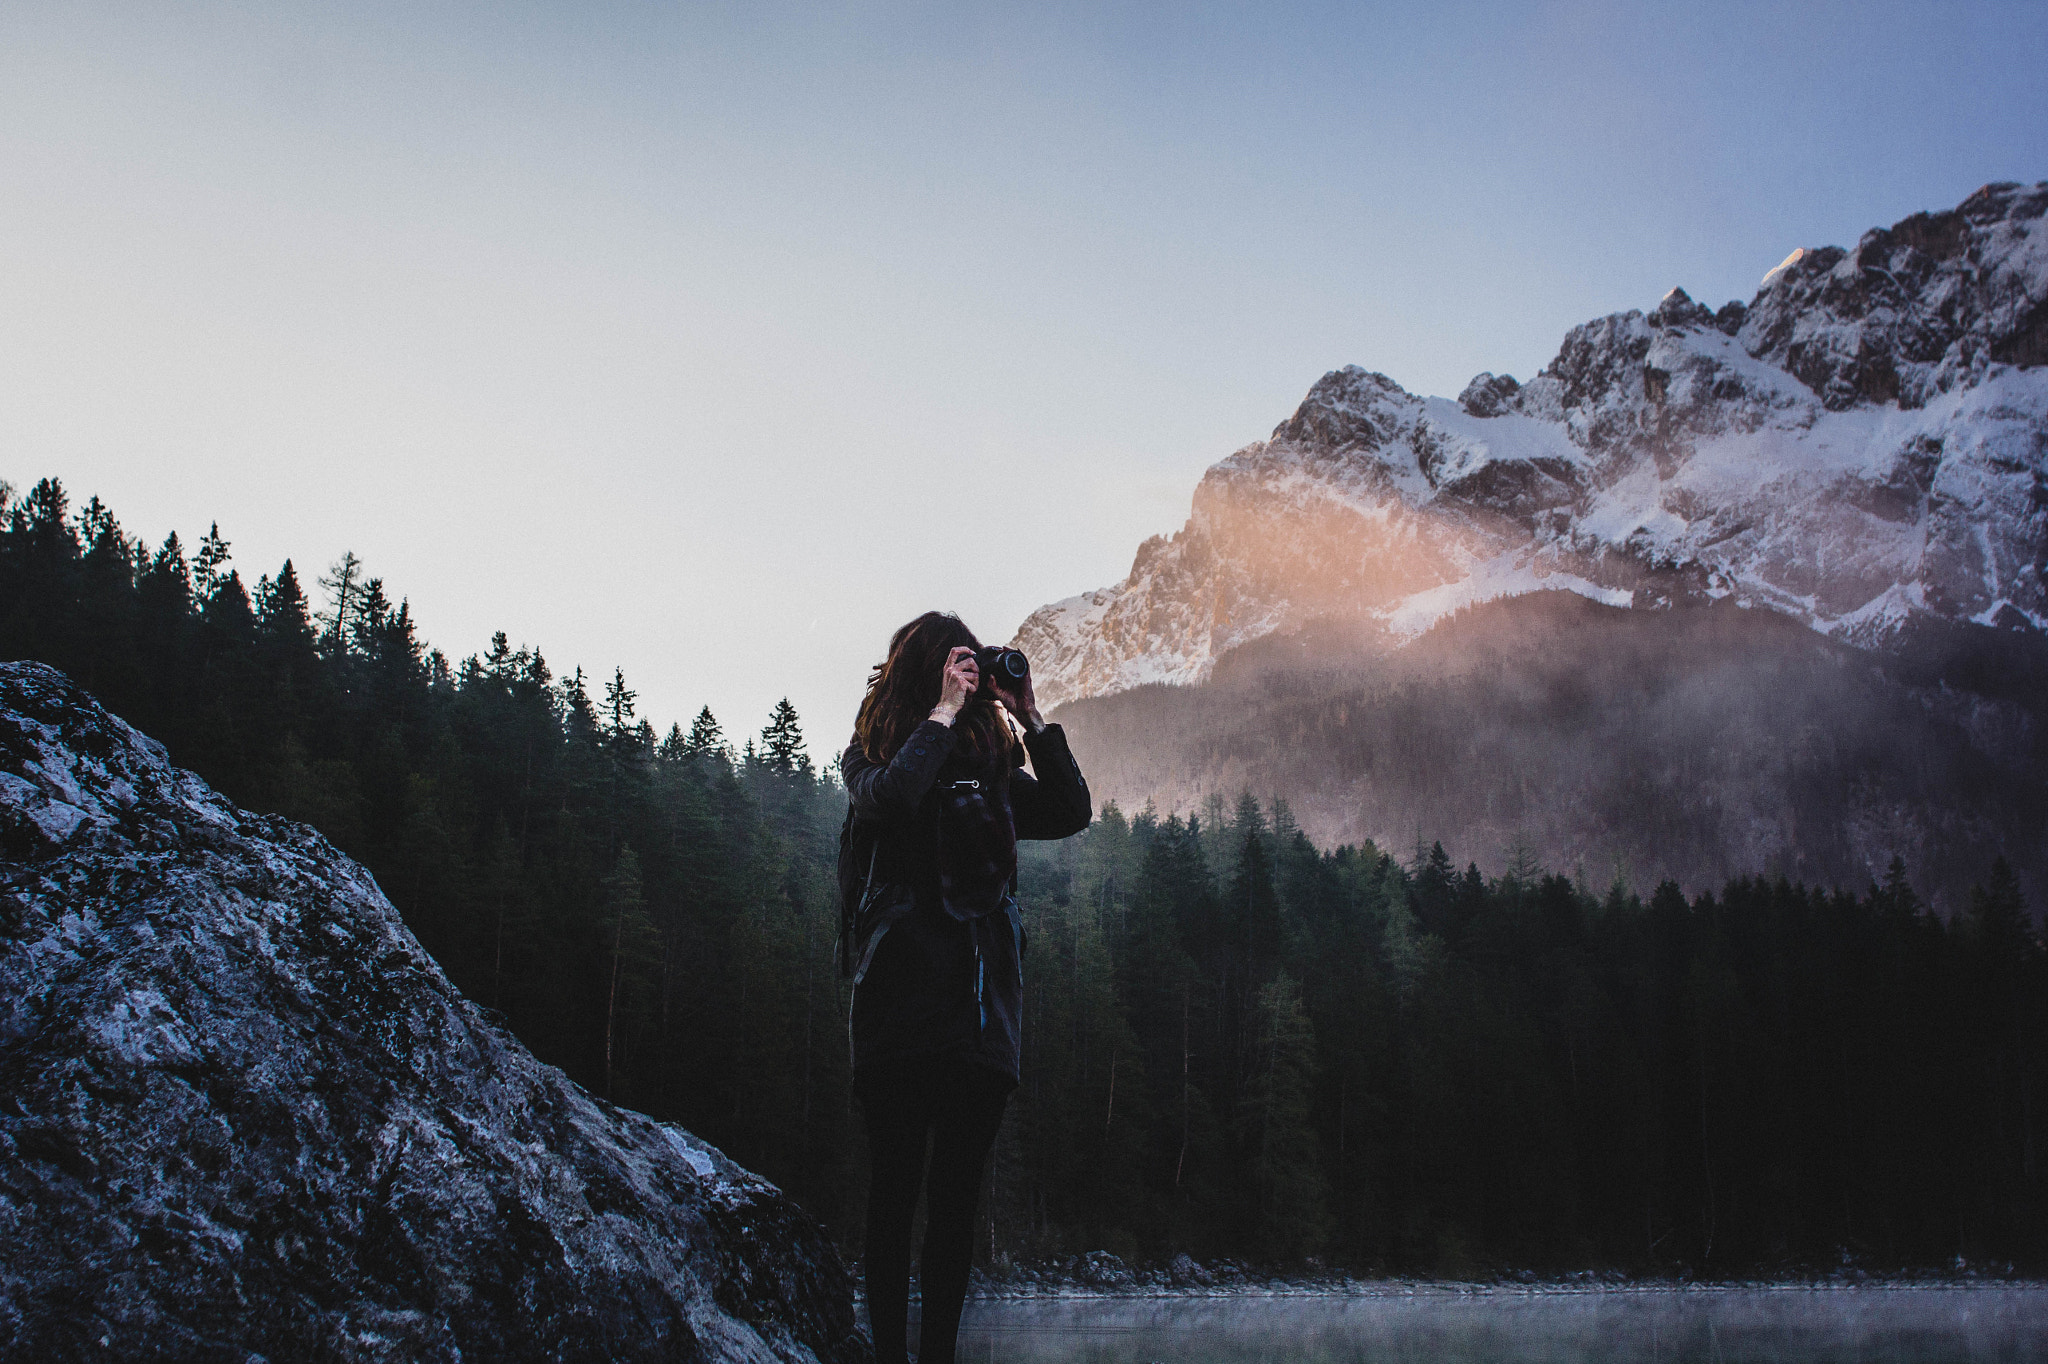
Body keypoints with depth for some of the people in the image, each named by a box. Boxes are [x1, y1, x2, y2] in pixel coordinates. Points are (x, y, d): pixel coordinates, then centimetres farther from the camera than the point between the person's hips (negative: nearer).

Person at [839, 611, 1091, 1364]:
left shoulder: (992, 761, 14)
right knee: (895, 1189, 1)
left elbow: (1071, 813, 3)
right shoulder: (872, 754, 4)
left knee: (957, 1195, 6)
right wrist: (943, 711, -11)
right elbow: (890, 797, -18)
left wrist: (1031, 720, -1)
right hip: (899, 999, -3)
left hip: (982, 1003, 3)